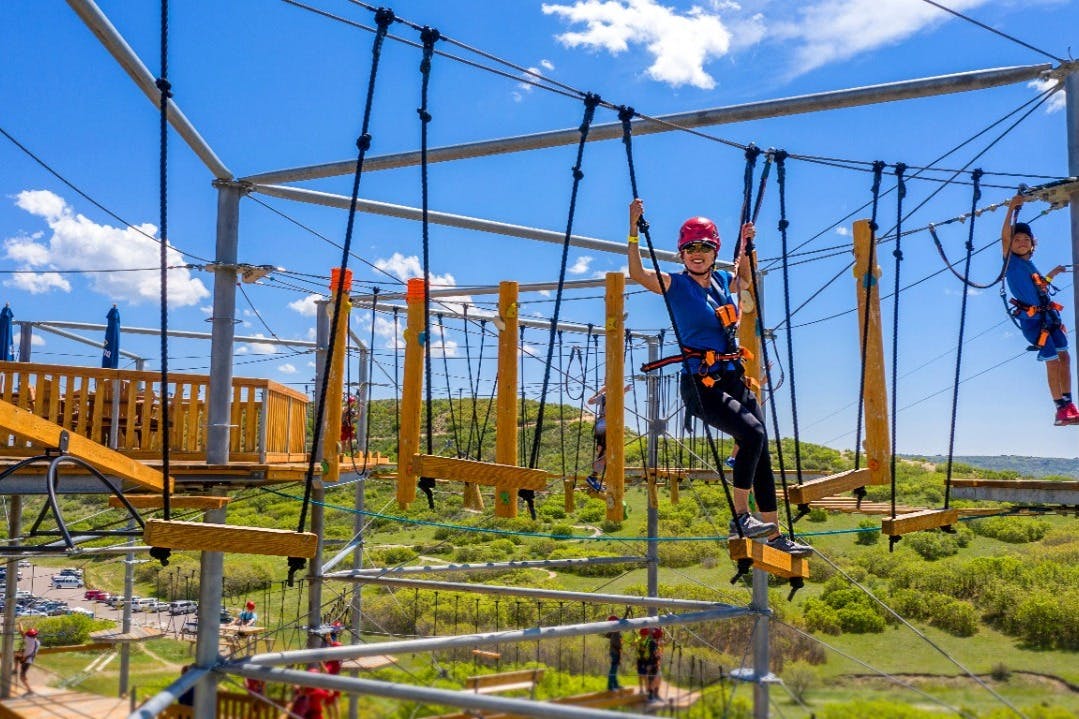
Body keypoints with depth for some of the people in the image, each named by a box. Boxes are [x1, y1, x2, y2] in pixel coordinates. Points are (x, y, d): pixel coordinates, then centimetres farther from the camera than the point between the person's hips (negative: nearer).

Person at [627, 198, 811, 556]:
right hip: (701, 385, -7)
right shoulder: (675, 284, -3)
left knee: (761, 453, 6)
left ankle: (774, 535, 17)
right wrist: (634, 230, -25)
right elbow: (637, 273, -19)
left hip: (735, 381, 7)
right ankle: (740, 517, -12)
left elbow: (746, 277, 37)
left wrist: (747, 245, 28)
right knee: (753, 434, -26)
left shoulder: (723, 282, 13)